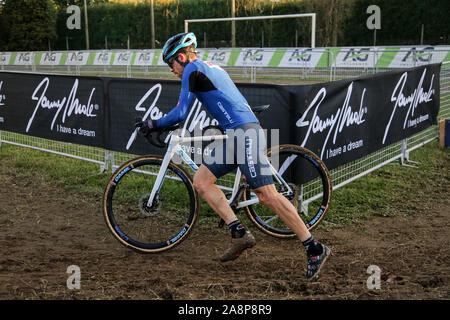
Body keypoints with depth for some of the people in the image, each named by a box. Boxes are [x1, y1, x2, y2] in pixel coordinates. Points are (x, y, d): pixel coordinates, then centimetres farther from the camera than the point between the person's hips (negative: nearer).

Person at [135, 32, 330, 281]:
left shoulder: (193, 69, -2)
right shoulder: (210, 67, 25)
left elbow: (181, 113, -7)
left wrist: (153, 125, 8)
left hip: (244, 133, -10)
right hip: (237, 137, 10)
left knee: (267, 195, -11)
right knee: (201, 181, 7)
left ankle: (315, 249, -5)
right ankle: (239, 233, 2)